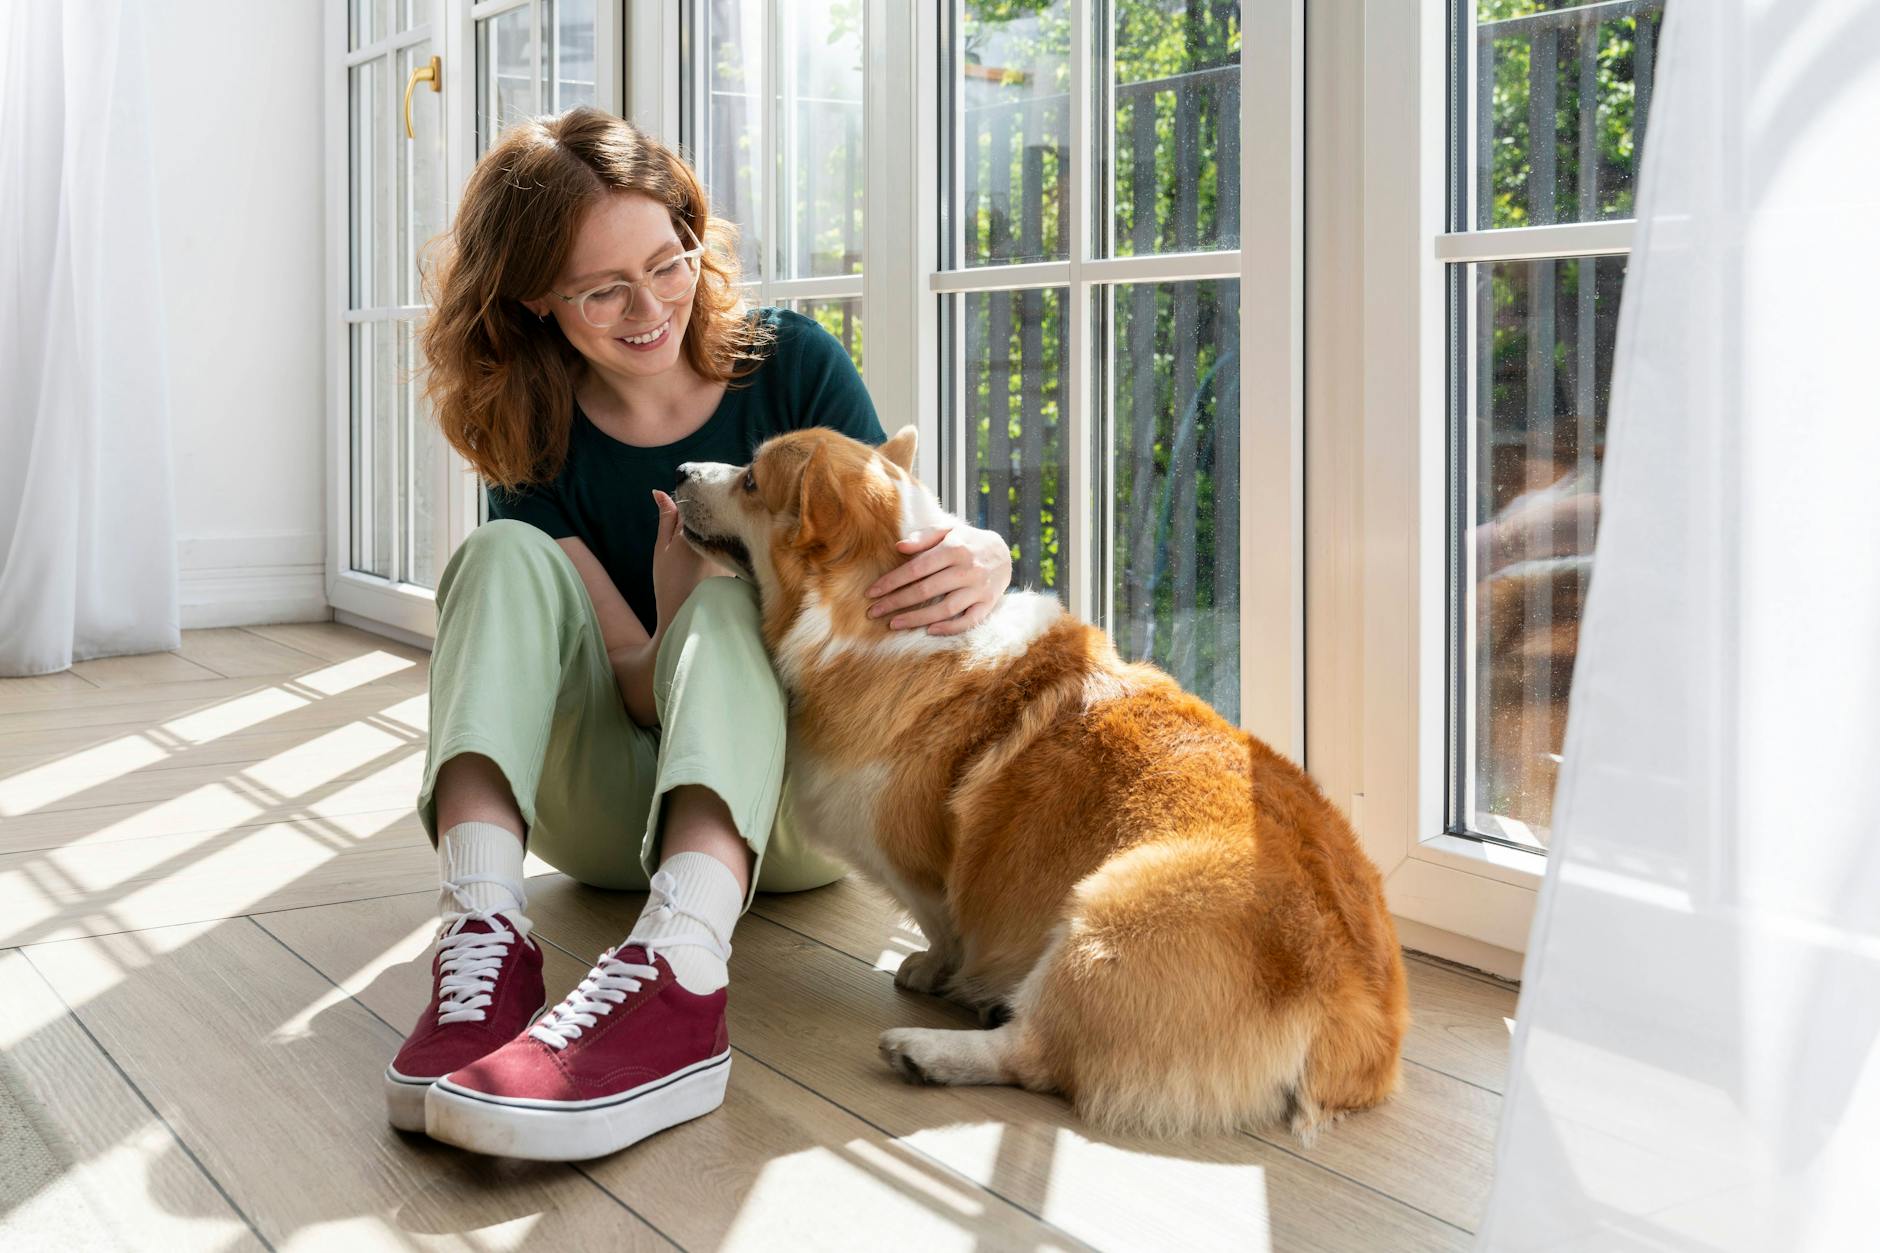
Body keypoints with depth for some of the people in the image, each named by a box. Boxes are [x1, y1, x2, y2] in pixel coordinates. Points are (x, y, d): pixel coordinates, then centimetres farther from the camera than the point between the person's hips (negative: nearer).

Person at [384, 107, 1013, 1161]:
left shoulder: (792, 366, -3)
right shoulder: (538, 442, -1)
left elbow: (897, 568, -4)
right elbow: (642, 691, -8)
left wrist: (981, 563, -29)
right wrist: (670, 627, -33)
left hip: (794, 811, -1)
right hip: (615, 816, 2)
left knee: (738, 587, -30)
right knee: (508, 558, -19)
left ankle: (676, 968, -56)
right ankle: (484, 938, -43)